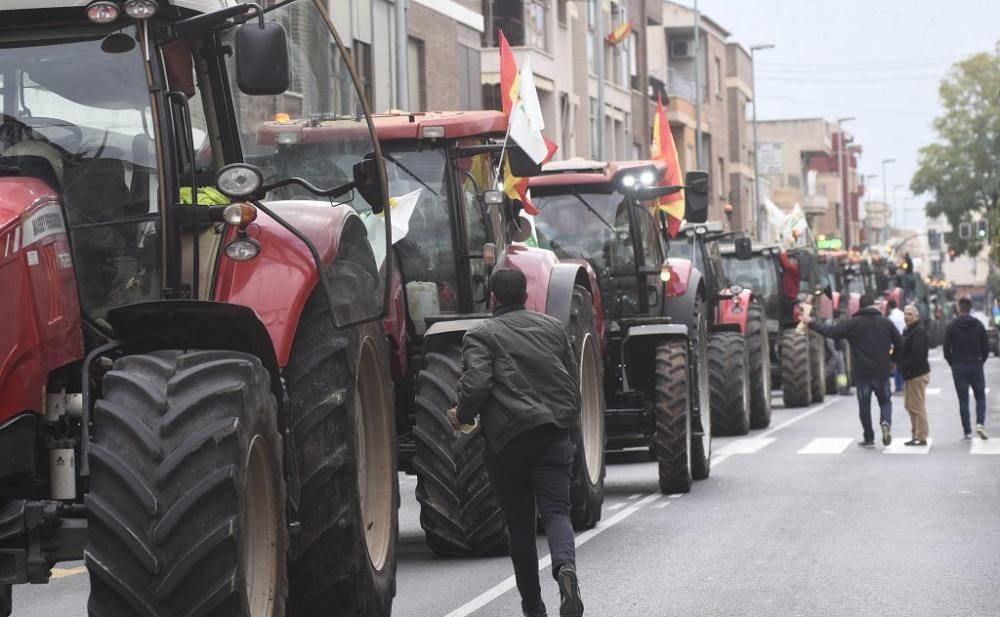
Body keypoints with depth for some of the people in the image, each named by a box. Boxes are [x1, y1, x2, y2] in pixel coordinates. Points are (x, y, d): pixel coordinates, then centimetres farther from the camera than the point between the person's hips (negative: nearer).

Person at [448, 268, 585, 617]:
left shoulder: (480, 335, 0)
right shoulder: (553, 327, 16)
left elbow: (476, 385, -14)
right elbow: (574, 380, 19)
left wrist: (462, 416, 4)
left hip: (509, 435, -3)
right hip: (557, 431, 3)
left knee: (519, 523, 8)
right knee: (556, 510, -2)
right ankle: (565, 568, -33)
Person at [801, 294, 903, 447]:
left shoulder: (853, 323, -6)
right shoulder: (886, 322, 3)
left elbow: (831, 331, -9)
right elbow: (900, 344, 2)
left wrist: (811, 323, 0)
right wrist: (892, 359, 18)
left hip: (862, 373, -2)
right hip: (882, 372, 2)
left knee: (864, 405, 11)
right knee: (885, 400, 17)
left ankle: (869, 438, 12)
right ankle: (886, 422, -12)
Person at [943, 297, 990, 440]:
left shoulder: (952, 327, -4)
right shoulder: (978, 325, 0)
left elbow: (947, 350, -4)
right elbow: (986, 347, 1)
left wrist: (953, 364, 10)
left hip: (959, 368, -1)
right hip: (976, 366, 1)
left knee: (963, 400, 3)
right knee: (980, 397, 10)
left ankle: (967, 431, 1)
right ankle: (980, 423, -11)